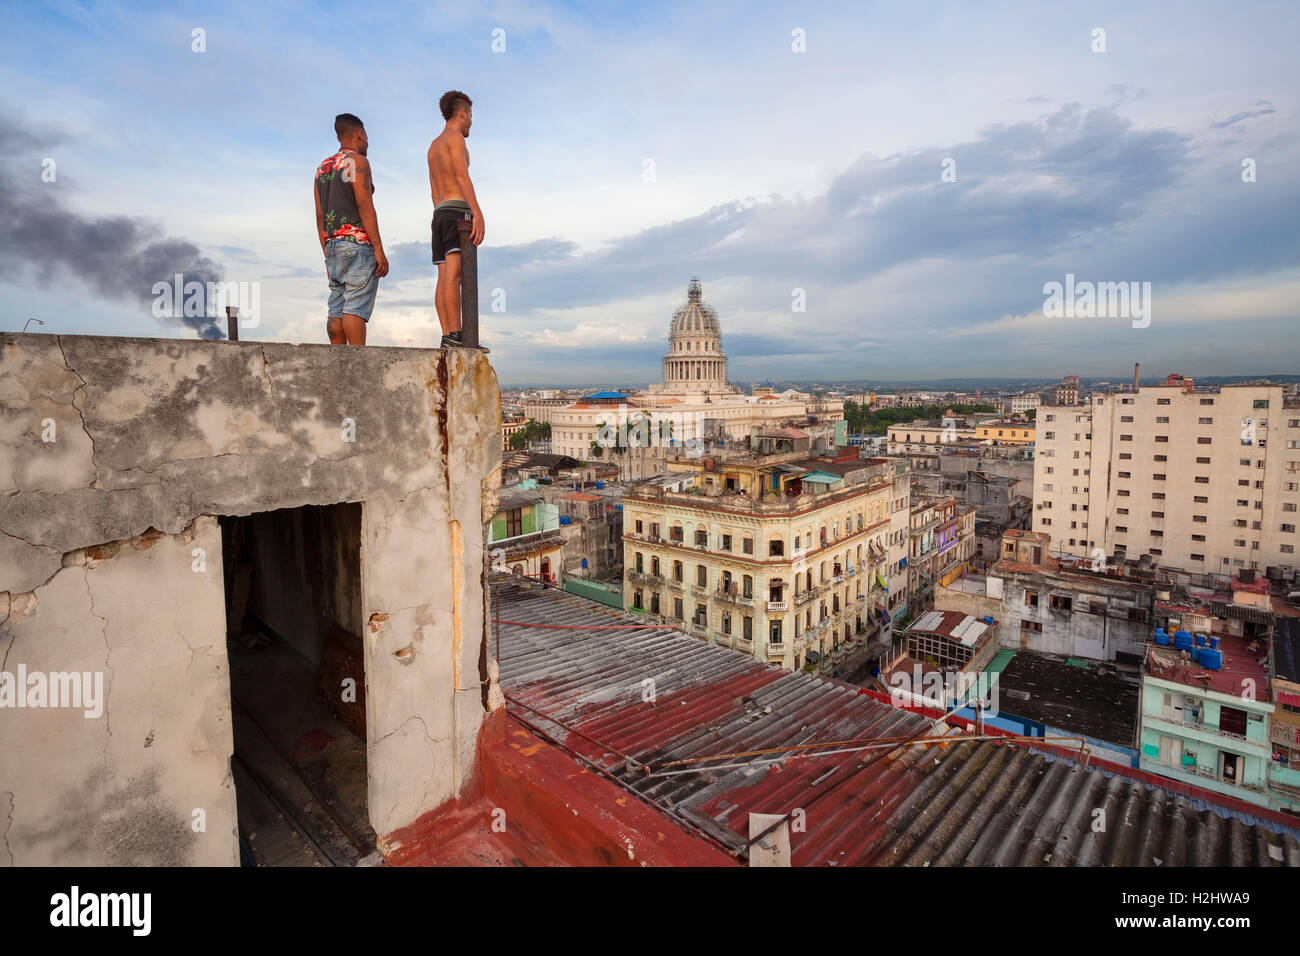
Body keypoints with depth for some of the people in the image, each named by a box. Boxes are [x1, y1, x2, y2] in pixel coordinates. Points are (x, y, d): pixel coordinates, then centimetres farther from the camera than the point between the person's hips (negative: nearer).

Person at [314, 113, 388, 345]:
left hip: (332, 244, 8)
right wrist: (379, 249, -16)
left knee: (337, 309, 3)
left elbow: (320, 215, 19)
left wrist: (328, 255, 20)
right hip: (357, 241, -8)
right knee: (357, 306, -15)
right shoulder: (357, 161, -2)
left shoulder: (323, 168, 23)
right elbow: (365, 206, -13)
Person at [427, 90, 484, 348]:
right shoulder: (455, 137, 0)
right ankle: (455, 335, -29)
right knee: (454, 274, -19)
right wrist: (477, 213, -25)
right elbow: (462, 176, -16)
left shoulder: (434, 146, 28)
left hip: (439, 213, 9)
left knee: (444, 277, -1)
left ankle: (447, 338, -7)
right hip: (457, 210, -9)